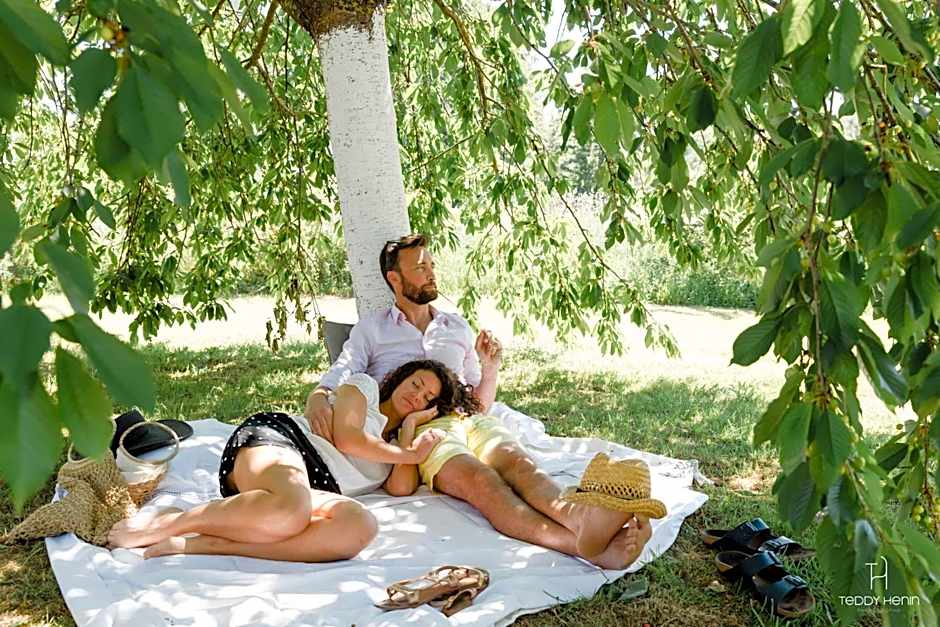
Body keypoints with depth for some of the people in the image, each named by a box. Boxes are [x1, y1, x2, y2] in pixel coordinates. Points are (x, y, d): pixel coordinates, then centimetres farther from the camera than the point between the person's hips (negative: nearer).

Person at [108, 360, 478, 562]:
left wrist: (411, 427, 16)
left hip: (315, 488, 5)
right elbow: (345, 437, 2)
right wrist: (409, 454, 10)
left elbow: (402, 487, 12)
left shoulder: (393, 445, 32)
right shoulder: (363, 385, 19)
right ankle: (166, 523, -19)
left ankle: (195, 544, -32)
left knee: (360, 526, -34)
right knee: (290, 507, -43)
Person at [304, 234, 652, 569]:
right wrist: (317, 401, -18)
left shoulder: (457, 327, 27)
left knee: (516, 461, -34)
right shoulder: (370, 330, 19)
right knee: (481, 480, -36)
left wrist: (490, 368, 7)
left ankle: (577, 517, -65)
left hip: (469, 418, 4)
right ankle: (580, 541, -62)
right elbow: (335, 380, 7)